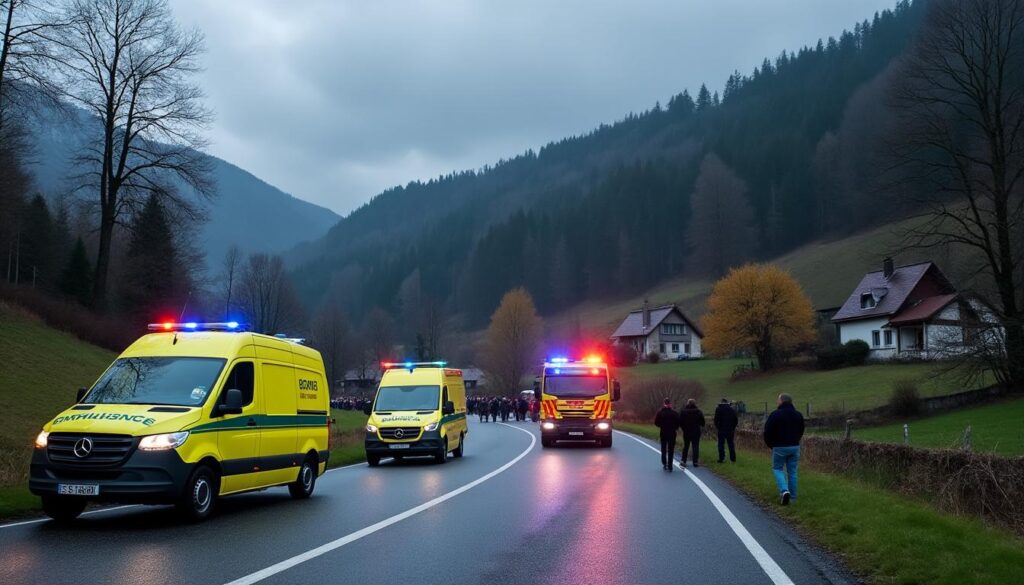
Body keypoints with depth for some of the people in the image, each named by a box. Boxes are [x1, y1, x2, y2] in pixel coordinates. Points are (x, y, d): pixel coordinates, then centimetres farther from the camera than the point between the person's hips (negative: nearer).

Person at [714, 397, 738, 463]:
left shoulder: (718, 409, -4)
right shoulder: (731, 409, 6)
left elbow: (716, 419, -10)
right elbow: (736, 420, 7)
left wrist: (717, 427, 2)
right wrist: (733, 427, 15)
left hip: (722, 430, -3)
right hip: (730, 430, 3)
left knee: (721, 444, 2)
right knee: (731, 444, 9)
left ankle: (721, 458, -2)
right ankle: (733, 459, 10)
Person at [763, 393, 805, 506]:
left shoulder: (775, 414, -12)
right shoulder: (798, 415, 8)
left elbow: (767, 431, -11)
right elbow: (801, 431, 17)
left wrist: (770, 444, 5)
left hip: (779, 447, -5)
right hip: (795, 447, 5)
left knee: (777, 468, 8)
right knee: (792, 471, 10)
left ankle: (784, 490, -13)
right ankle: (792, 496, 11)